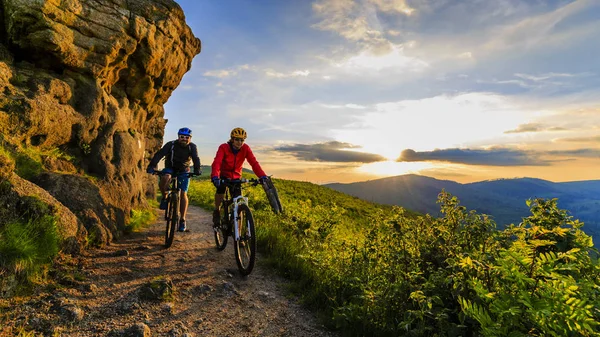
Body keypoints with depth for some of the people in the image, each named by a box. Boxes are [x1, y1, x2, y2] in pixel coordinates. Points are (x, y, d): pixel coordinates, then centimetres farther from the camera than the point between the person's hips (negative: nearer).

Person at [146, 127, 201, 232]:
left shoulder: (192, 147, -15)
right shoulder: (171, 144, -18)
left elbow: (196, 158, -30)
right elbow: (159, 154, -29)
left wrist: (197, 169, -50)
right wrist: (151, 166, -45)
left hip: (184, 171, 1)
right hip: (170, 168, 0)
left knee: (183, 194, -10)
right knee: (165, 178, -35)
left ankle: (182, 220, -1)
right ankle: (164, 197, -7)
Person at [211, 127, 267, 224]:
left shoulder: (245, 148, -17)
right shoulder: (224, 147, -24)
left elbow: (254, 163, -26)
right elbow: (217, 162, -36)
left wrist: (262, 176, -41)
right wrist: (215, 177, -54)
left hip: (236, 177, 2)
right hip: (223, 175, -2)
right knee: (220, 189, -29)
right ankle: (216, 211, -2)